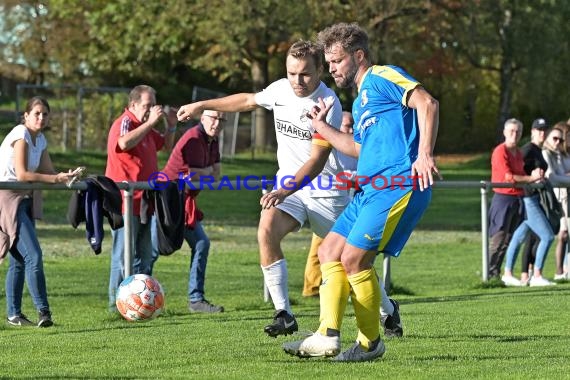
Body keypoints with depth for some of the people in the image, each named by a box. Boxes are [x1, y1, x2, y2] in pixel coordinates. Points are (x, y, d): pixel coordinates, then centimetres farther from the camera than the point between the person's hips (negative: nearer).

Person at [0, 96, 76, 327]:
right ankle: (43, 310, -18)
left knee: (19, 259, 10)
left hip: (24, 199, 9)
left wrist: (68, 176, -8)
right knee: (33, 255, -17)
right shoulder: (21, 135, -13)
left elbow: (49, 171, 12)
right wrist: (56, 179, -24)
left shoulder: (40, 140, 13)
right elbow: (21, 174, -22)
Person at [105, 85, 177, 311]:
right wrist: (150, 122, -29)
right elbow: (125, 142, -34)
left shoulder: (145, 127, 17)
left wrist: (171, 126, 13)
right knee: (124, 256, -8)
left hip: (144, 202, 10)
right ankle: (117, 303, -5)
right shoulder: (124, 123, -11)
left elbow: (166, 146, 31)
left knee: (144, 256, 13)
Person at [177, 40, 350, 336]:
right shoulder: (281, 90, -2)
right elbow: (248, 101, 20)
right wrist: (202, 106, 23)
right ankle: (284, 314, -20)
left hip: (325, 189, -4)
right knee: (266, 231, -25)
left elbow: (317, 161, -27)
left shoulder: (328, 105, -20)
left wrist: (285, 191, -40)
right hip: (288, 184, 4)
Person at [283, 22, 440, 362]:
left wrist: (425, 155, -27)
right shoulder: (360, 101, 26)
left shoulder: (382, 77, -3)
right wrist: (322, 127, 35)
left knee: (354, 258, -13)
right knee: (330, 252, 6)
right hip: (371, 189, 11)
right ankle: (328, 337, 2)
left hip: (399, 185, -11)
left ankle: (371, 343, 0)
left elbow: (427, 103, -18)